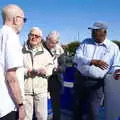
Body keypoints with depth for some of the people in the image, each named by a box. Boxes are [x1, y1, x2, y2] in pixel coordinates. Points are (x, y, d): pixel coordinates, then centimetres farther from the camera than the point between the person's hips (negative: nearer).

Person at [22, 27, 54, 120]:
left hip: (41, 89, 2)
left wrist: (45, 71, -8)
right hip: (25, 89, -2)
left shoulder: (45, 52, 10)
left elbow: (51, 66, 12)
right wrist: (26, 71, -18)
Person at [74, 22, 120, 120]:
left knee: (92, 112, -1)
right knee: (78, 108, 17)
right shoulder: (86, 42, 4)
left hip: (96, 83, -3)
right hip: (80, 79, 3)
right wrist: (93, 61, -26)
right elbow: (77, 57, -9)